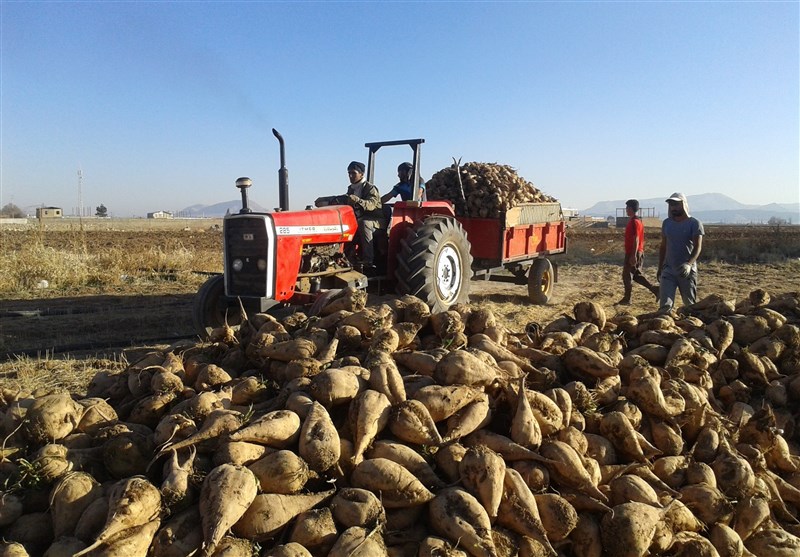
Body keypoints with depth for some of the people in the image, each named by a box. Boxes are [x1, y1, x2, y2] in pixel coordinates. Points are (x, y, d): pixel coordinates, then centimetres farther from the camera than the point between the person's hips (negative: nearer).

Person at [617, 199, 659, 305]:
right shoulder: (638, 220, 15)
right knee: (637, 274, 15)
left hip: (633, 253, -9)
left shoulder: (634, 221, -16)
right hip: (639, 252, 10)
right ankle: (654, 289, 9)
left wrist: (633, 255, -24)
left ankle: (626, 299, 6)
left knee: (627, 275, -1)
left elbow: (636, 239, -22)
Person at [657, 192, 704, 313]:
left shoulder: (694, 224, -5)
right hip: (668, 269, 3)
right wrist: (660, 268, 14)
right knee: (665, 305, -9)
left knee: (690, 305, 10)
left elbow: (697, 247, -14)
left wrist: (688, 264, -32)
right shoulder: (666, 223, 9)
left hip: (687, 270, -3)